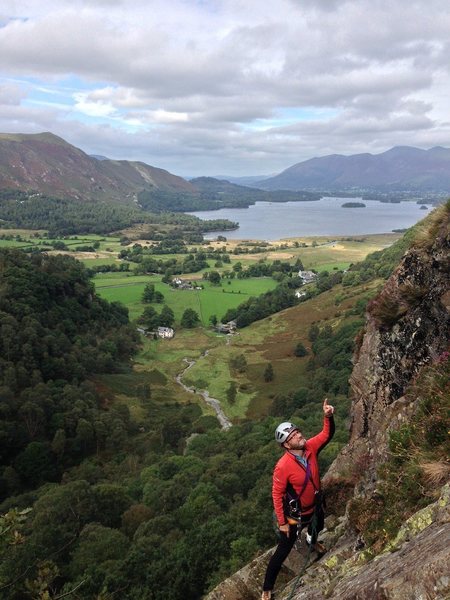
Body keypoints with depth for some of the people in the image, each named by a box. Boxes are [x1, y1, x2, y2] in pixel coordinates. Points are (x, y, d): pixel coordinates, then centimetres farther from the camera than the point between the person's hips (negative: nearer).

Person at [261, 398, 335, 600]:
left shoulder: (310, 447, -20)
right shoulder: (283, 466, -35)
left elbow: (327, 434, -10)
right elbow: (277, 495, -24)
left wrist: (328, 416, -30)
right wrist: (282, 522, -18)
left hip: (315, 507, 6)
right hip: (295, 515, -6)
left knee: (318, 528, 37)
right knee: (282, 552, 6)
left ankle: (312, 540, 75)